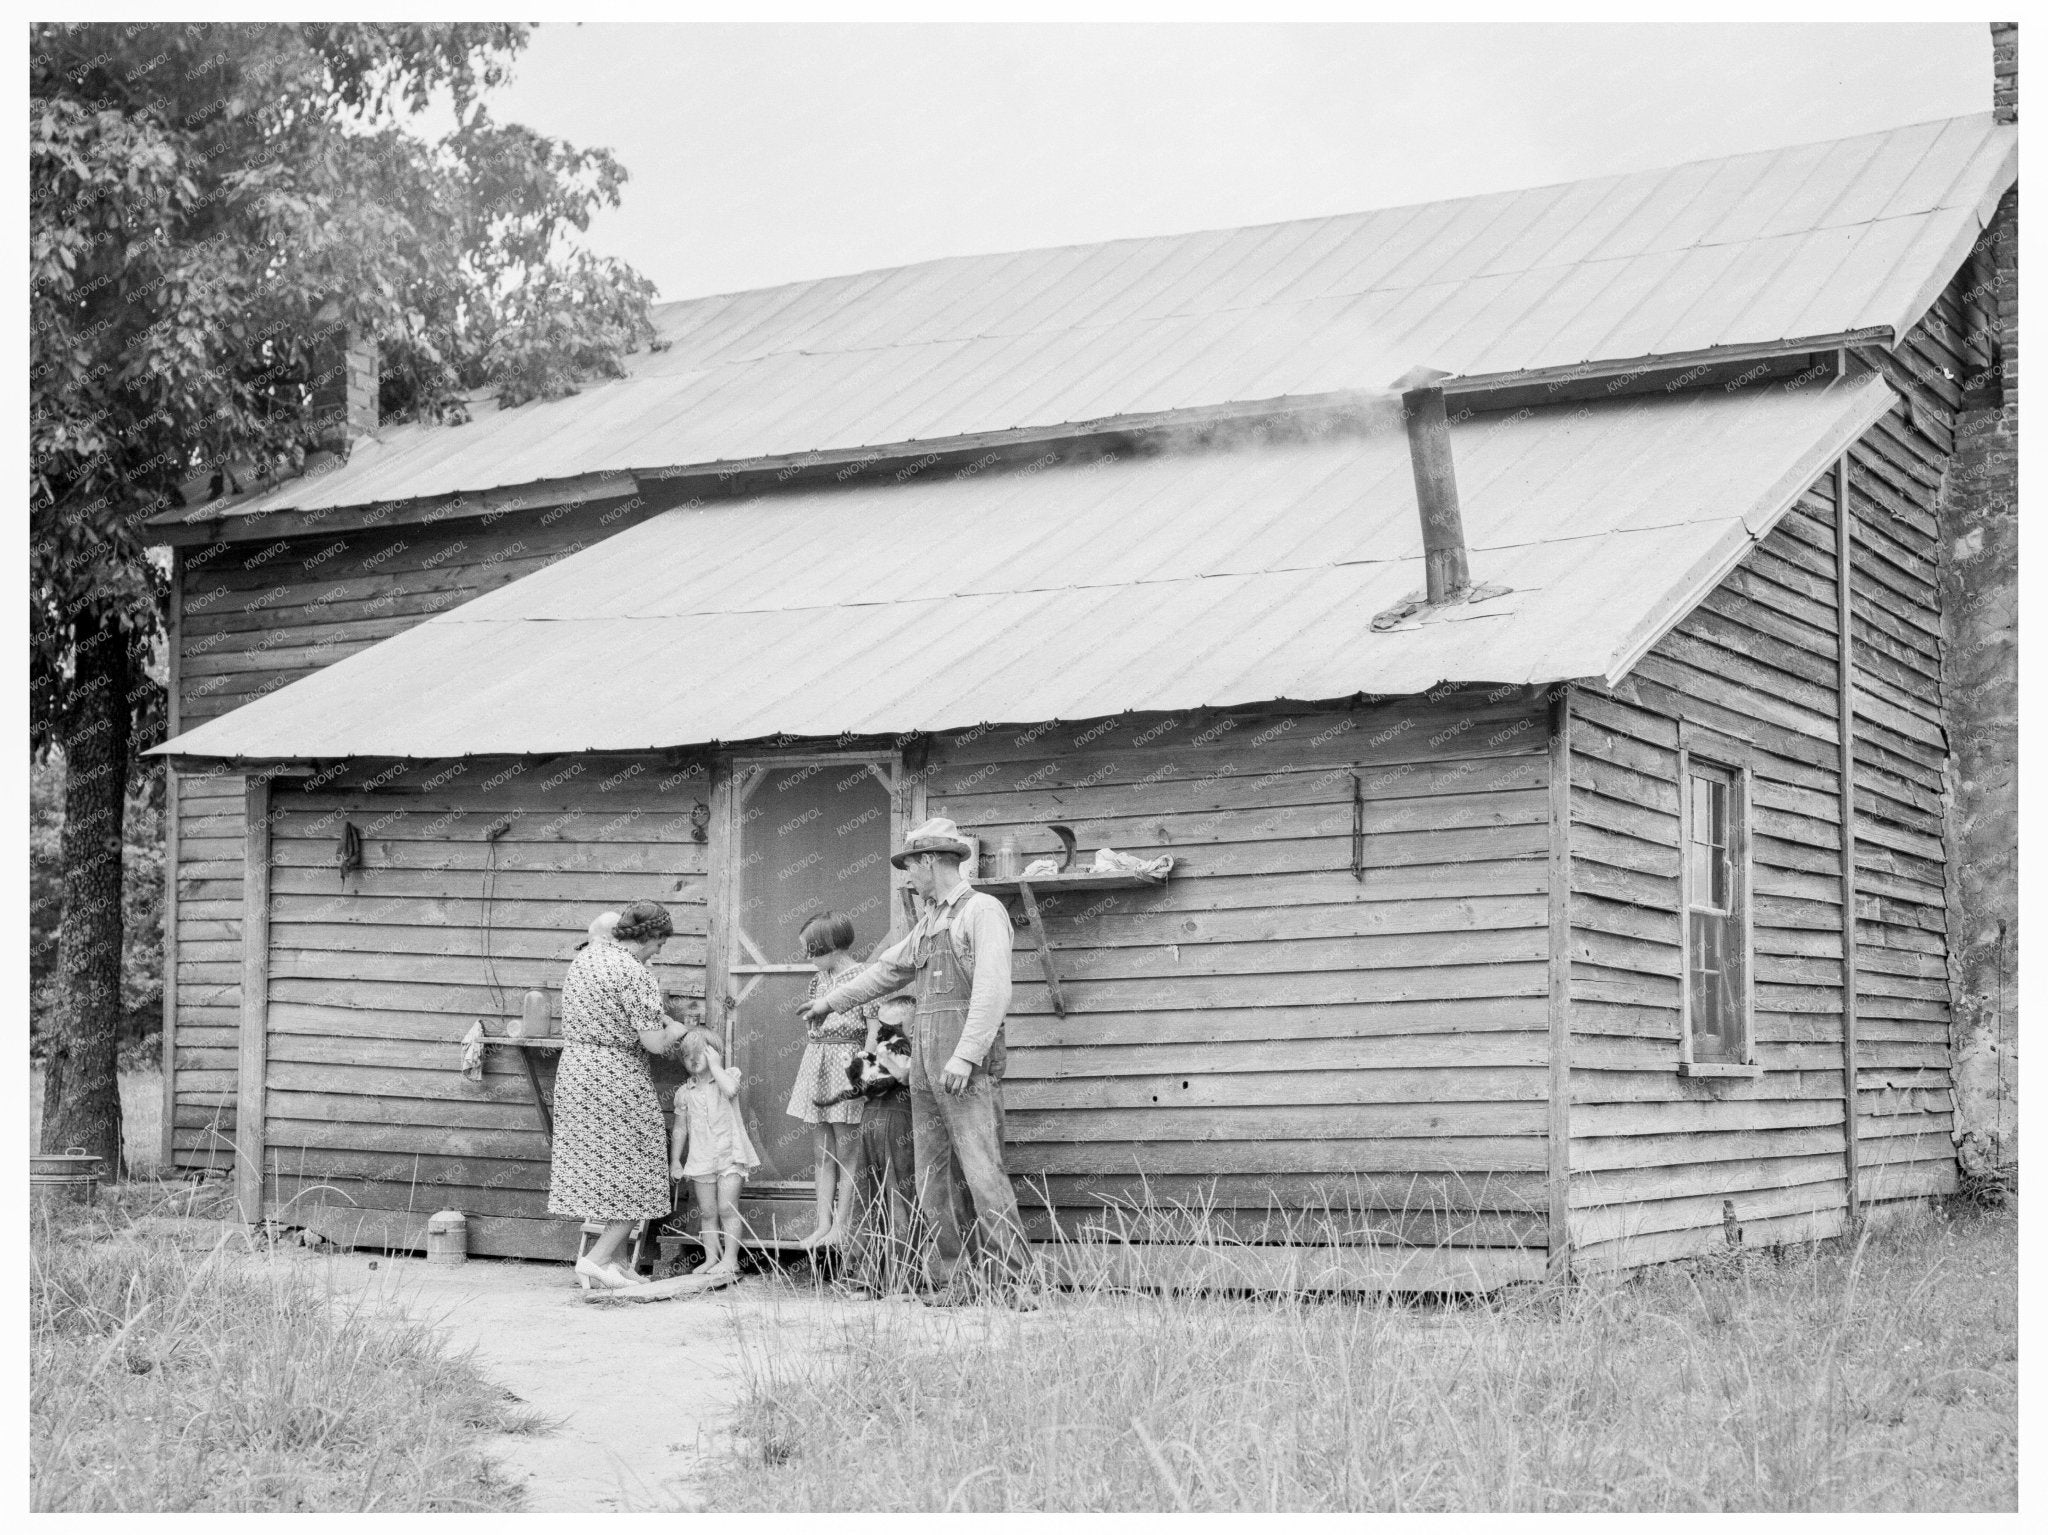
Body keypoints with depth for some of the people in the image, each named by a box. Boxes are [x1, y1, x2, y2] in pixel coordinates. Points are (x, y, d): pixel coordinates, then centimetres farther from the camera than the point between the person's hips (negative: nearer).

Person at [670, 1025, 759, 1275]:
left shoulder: (727, 1076, 1)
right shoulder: (684, 1092, 9)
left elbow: (731, 1089, -24)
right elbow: (680, 1128, 13)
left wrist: (714, 1064, -13)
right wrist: (674, 1160, 9)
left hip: (730, 1153, -3)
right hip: (701, 1158, 4)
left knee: (727, 1207, -8)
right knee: (707, 1212, 5)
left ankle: (730, 1258, -3)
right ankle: (711, 1258, 11)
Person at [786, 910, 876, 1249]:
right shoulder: (819, 979, 14)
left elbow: (874, 1030, -10)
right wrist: (800, 1076, 17)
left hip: (847, 1066, -8)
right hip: (816, 1067, 8)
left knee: (847, 1151, -1)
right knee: (822, 1153, 8)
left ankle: (841, 1225, 2)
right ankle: (823, 1224, 11)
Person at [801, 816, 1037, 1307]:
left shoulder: (982, 911, -5)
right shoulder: (929, 922, 21)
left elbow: (992, 990, -15)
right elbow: (887, 970, 35)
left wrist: (965, 1056, -22)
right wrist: (831, 1001, 44)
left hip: (968, 1064, -8)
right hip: (925, 1064, 8)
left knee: (982, 1172, -15)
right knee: (933, 1178, 5)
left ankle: (1017, 1282, -14)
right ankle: (954, 1283, 8)